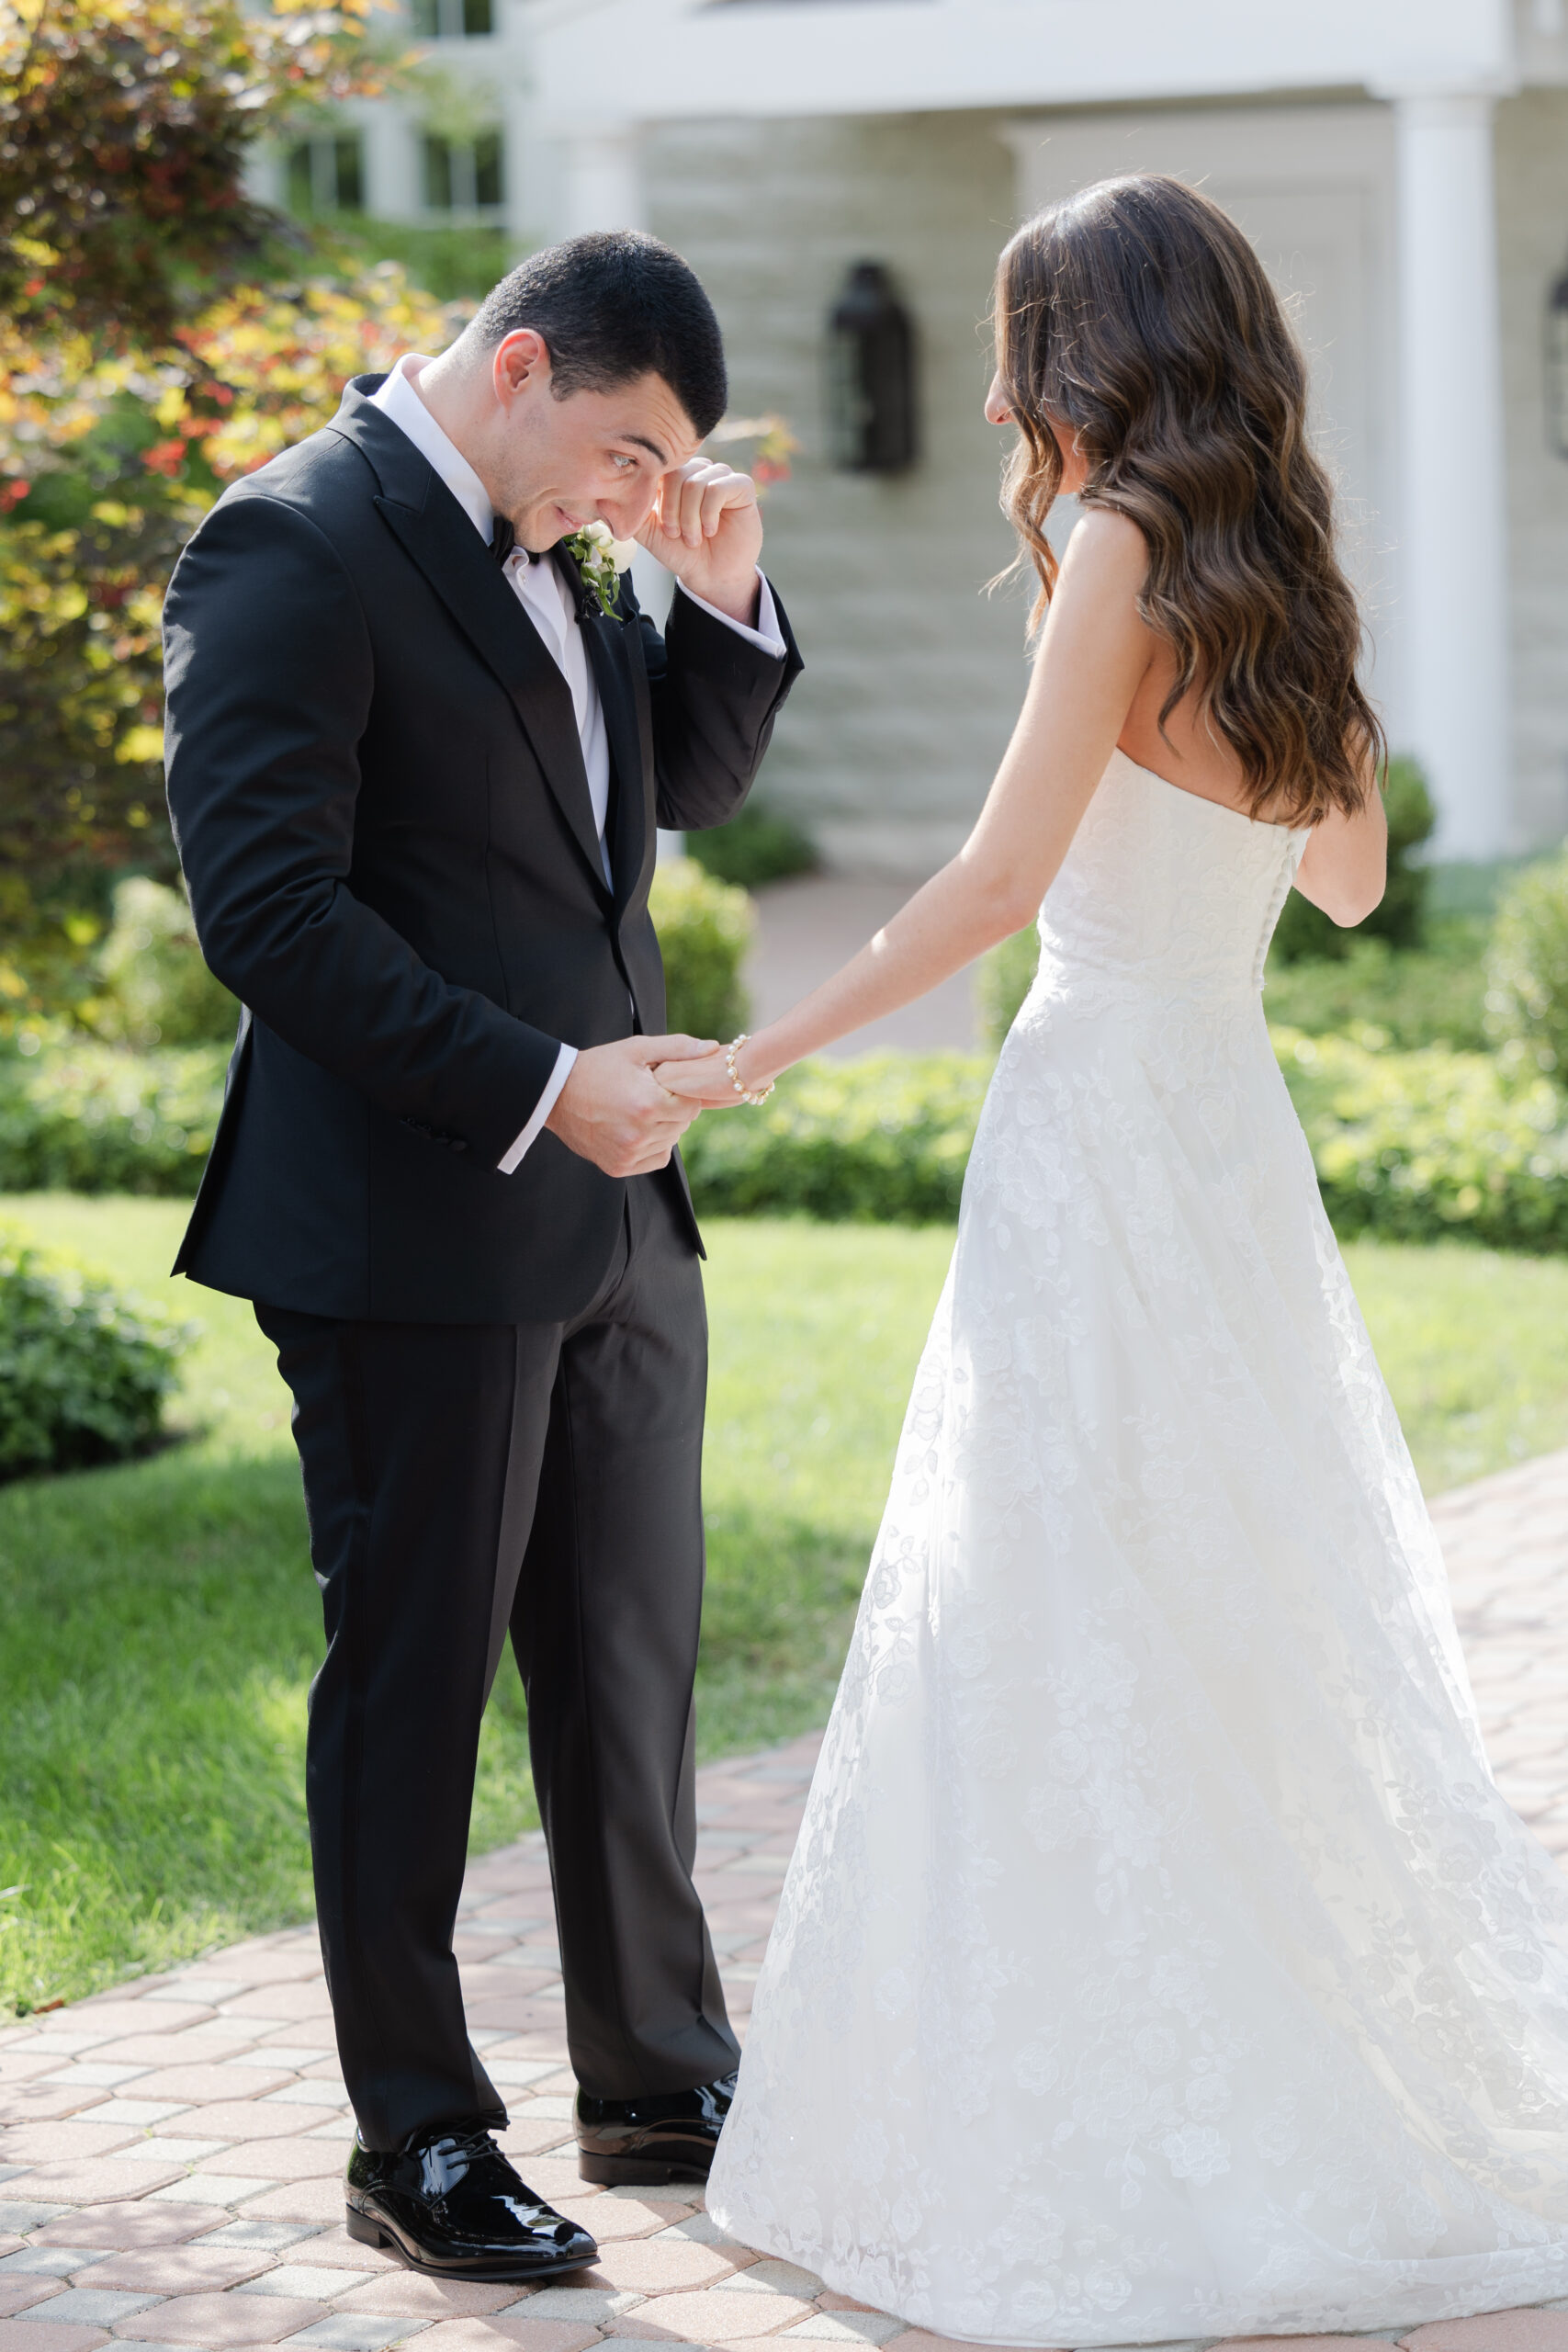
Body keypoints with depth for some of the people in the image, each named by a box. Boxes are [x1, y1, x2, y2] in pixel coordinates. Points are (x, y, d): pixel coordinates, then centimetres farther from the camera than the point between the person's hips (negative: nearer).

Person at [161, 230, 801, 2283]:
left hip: (616, 1219, 8)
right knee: (412, 1687, 3)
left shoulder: (548, 549, 12)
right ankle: (418, 2145, 15)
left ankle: (659, 2079, 29)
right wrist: (535, 1091, -21)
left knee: (633, 1666, 15)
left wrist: (719, 602, 4)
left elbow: (688, 783, 23)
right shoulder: (294, 546, -14)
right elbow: (270, 908, -20)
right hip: (415, 1242, -8)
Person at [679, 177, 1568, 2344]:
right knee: (1258, 1618, 15)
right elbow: (1349, 874, 22)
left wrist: (762, 1054, -12)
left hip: (1107, 1129, -8)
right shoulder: (1282, 583, 11)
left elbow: (1004, 873, -18)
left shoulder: (1127, 554, -12)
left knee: (1075, 1639, -4)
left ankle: (1113, 2172, 0)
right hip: (1230, 1123, 8)